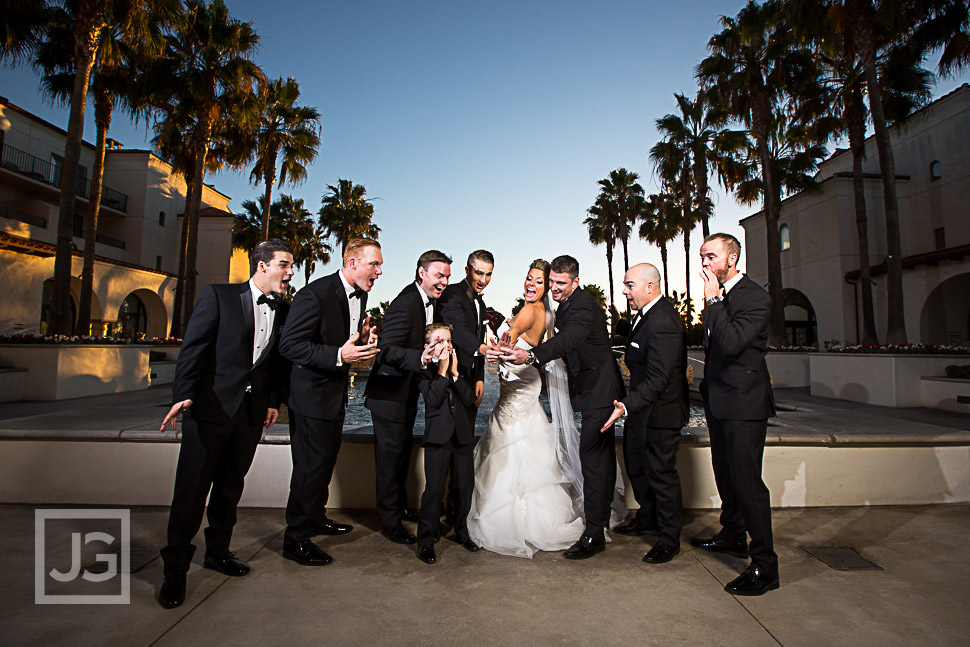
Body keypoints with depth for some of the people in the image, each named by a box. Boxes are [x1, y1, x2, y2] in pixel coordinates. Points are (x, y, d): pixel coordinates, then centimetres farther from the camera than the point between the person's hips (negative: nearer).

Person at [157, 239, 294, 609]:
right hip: (210, 408, -4)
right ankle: (175, 569, 17)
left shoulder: (283, 311, 8)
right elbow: (193, 348, -9)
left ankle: (218, 552, 34)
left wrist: (274, 400, 10)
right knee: (191, 490, 2)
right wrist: (184, 395, -17)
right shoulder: (218, 296, -4)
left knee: (230, 487, 16)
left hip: (252, 413, 5)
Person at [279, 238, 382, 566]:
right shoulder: (315, 294, -22)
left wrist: (363, 341, -5)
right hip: (311, 393, -9)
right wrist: (338, 355, -33)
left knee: (327, 460, 21)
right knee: (311, 465, -1)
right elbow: (289, 345, -25)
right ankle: (295, 539, 16)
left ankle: (316, 518, 41)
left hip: (336, 392, 9)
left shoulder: (360, 295, 5)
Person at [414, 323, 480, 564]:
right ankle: (426, 541, 11)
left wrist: (455, 372, -8)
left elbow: (470, 399, -1)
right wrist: (443, 370, -14)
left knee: (466, 485, 11)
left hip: (462, 435, 5)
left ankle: (461, 532, 31)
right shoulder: (423, 370, -2)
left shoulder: (458, 367, 11)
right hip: (438, 436, -5)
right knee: (434, 488, -5)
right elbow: (433, 399, -17)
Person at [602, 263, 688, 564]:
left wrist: (627, 406, -42)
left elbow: (656, 380, -32)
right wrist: (620, 326, 12)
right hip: (641, 407, 10)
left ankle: (669, 539, 24)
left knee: (661, 473, 5)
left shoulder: (663, 324, -29)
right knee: (636, 464, 23)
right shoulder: (649, 313, 3)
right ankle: (648, 519, 44)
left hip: (659, 412, -10)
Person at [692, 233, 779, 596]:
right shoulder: (717, 296, 11)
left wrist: (713, 300, -22)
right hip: (719, 401, 9)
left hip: (744, 403, -9)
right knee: (726, 474, 20)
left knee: (746, 480, -6)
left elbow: (731, 343, -29)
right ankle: (733, 536, 38)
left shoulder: (755, 297, -15)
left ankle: (764, 565, 7)